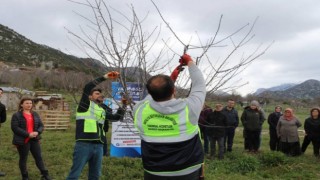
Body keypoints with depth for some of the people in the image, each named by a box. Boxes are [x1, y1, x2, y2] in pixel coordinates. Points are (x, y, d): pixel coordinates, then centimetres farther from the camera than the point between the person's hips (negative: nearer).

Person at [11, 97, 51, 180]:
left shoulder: (35, 114, 10)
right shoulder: (16, 115, -6)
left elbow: (41, 125, 10)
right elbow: (15, 128, -16)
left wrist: (37, 132, -12)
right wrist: (28, 134, -21)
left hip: (34, 140, 5)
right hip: (23, 141, -4)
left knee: (39, 157, 7)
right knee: (23, 159, 8)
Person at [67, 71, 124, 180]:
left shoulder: (102, 111, 21)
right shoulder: (85, 105, 4)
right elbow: (87, 87, -10)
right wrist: (105, 77, -10)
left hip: (99, 146, 7)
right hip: (84, 145, -6)